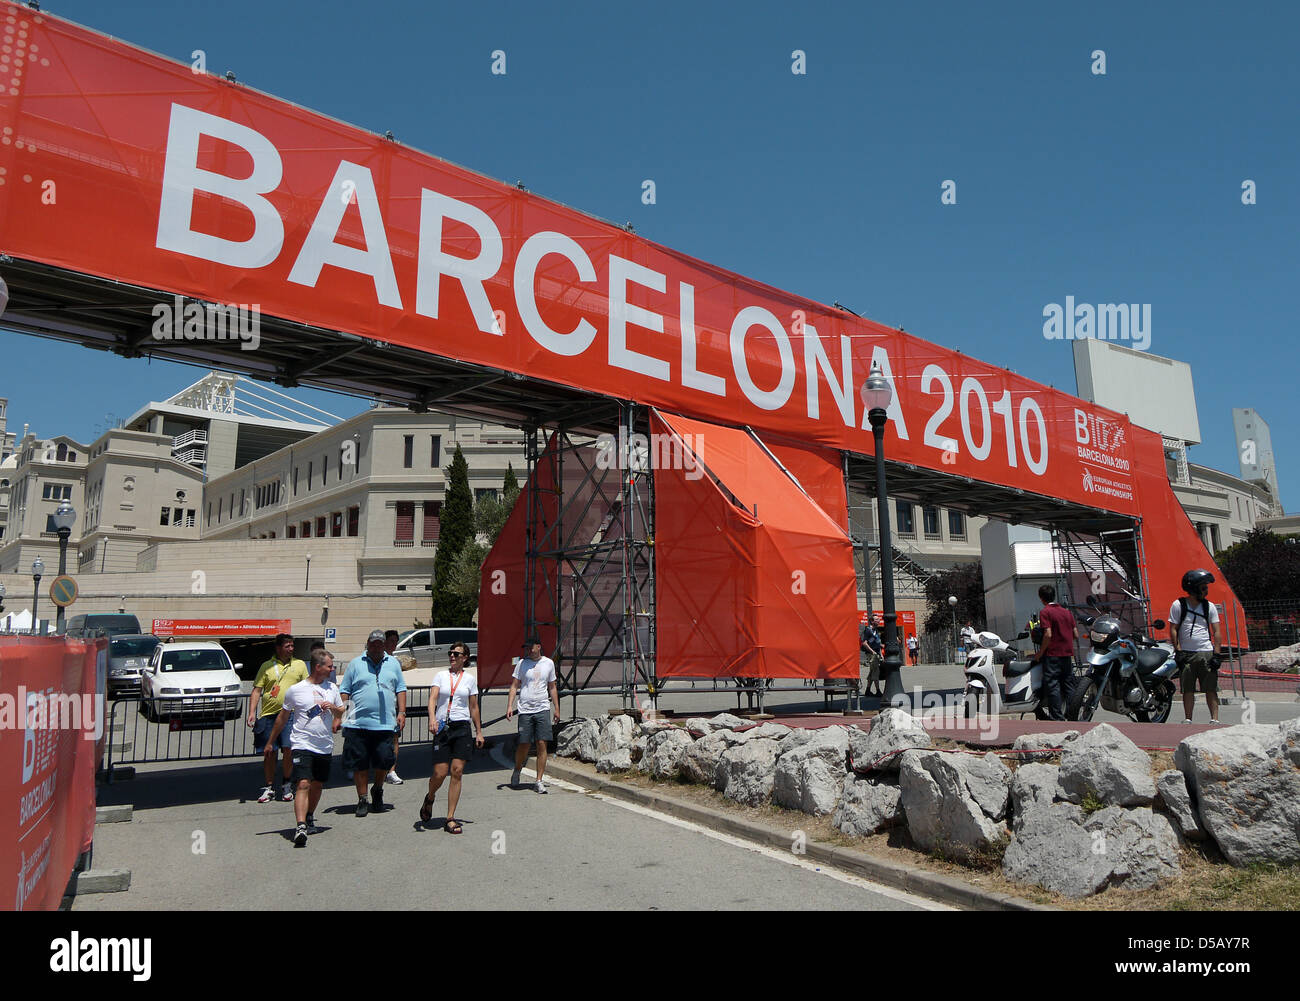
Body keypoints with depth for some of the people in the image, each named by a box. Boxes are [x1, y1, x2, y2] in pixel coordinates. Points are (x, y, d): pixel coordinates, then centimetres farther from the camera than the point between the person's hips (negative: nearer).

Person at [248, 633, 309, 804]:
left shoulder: (300, 665, 11)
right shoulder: (266, 666, 9)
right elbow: (257, 690, 6)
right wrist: (252, 712, -4)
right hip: (268, 714, 1)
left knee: (288, 749, -8)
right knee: (269, 753, 3)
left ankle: (287, 785, 11)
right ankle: (269, 787, 16)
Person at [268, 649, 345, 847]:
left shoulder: (332, 688, 10)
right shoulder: (295, 690, -2)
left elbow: (342, 713, 19)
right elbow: (282, 717, 8)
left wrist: (334, 708, -4)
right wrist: (270, 742, 12)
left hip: (325, 747, 5)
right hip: (302, 745, -4)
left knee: (317, 784, 15)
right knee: (303, 784, -18)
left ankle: (309, 818, 35)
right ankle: (300, 827, -26)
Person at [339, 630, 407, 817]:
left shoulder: (393, 664, 15)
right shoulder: (355, 664, 9)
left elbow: (401, 689, 16)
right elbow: (344, 691, 8)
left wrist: (401, 712, 7)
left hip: (385, 723, 1)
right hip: (358, 723, -1)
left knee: (383, 761, -1)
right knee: (359, 763, 2)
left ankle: (377, 791, 26)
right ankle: (362, 800, 15)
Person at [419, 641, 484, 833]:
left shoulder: (470, 679, 9)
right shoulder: (440, 675, 7)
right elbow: (432, 698, -6)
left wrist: (479, 732, 14)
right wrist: (432, 719, -24)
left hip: (462, 727, 1)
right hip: (442, 727, 0)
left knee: (457, 772, -6)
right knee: (440, 773, -4)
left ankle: (450, 818, 2)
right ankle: (429, 799, 30)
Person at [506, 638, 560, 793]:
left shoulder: (549, 663, 8)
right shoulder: (522, 663, 3)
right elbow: (514, 686, 4)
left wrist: (556, 708, 13)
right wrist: (509, 706, -6)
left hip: (543, 709, 1)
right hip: (525, 710, -1)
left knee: (542, 745, -4)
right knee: (524, 745, 1)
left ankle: (540, 780, 2)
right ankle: (517, 771, 28)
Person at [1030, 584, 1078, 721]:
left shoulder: (1045, 612, -8)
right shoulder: (1066, 611, 12)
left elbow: (1048, 634, -17)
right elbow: (1075, 634, 10)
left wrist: (1040, 653, -8)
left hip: (1053, 654, -7)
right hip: (1068, 654, 7)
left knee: (1052, 686, -4)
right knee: (1068, 685, 12)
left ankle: (1057, 718, -5)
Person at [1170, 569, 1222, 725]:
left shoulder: (1209, 606, 8)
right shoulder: (1178, 605, 2)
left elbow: (1216, 631, 6)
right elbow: (1173, 629, 2)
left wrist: (1216, 655, -2)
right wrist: (1178, 651, -6)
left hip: (1207, 653, 1)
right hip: (1186, 654, -1)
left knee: (1211, 689, -2)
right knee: (1188, 689, 3)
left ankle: (1214, 719, 1)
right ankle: (1188, 719, 9)